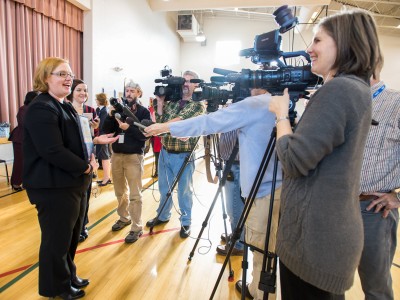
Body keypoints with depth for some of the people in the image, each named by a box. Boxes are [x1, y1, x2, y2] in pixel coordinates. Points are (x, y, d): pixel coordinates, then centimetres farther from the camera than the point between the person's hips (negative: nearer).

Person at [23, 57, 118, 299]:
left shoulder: (65, 107, 16)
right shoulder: (41, 109, -17)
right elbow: (53, 151, -26)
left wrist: (88, 160, 2)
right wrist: (86, 167, -16)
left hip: (74, 182, 10)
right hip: (54, 187, -9)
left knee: (72, 235, 20)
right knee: (57, 239, 7)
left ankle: (69, 276, 39)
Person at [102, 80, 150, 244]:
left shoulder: (143, 111, -3)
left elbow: (145, 135, -12)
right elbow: (106, 129, 3)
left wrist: (129, 128, -24)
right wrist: (110, 116, -13)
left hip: (134, 156, -5)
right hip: (116, 155, 5)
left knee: (135, 194, -2)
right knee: (120, 192, 17)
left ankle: (137, 228, 6)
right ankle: (124, 218, 35)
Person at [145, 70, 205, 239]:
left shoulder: (198, 106, -5)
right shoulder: (171, 101, 9)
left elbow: (180, 121, -18)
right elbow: (161, 123, 2)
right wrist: (160, 104, -5)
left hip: (183, 155, -5)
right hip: (165, 152, 5)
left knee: (184, 191, 8)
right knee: (164, 187, 18)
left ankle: (186, 222, 26)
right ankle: (163, 216, 39)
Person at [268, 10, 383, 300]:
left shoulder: (338, 90, -19)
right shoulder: (358, 89, 11)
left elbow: (294, 161, -21)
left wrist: (281, 113, -6)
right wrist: (291, 108, 12)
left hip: (313, 237, -9)